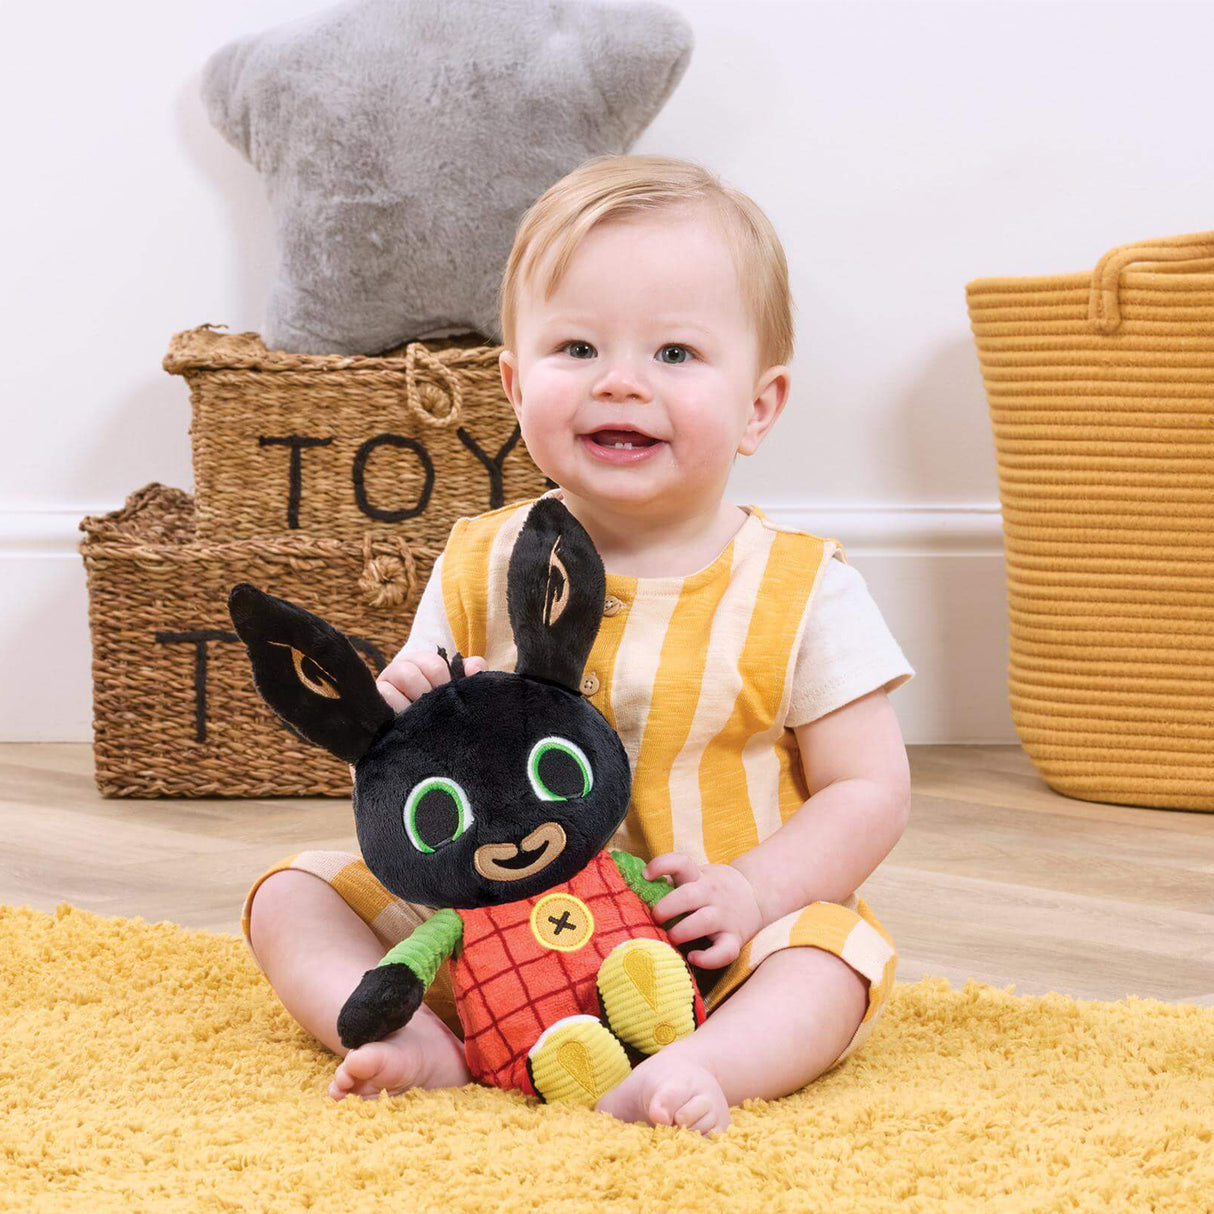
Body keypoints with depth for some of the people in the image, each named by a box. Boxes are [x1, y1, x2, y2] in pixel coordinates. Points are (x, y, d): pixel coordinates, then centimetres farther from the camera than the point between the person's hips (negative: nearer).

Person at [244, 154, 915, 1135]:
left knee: (829, 952, -29)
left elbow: (870, 793, -5)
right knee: (291, 898, -7)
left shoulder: (803, 592, -7)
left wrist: (755, 889, -21)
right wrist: (403, 717, -19)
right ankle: (418, 1041, -28)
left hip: (696, 945, -3)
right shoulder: (480, 568, 1)